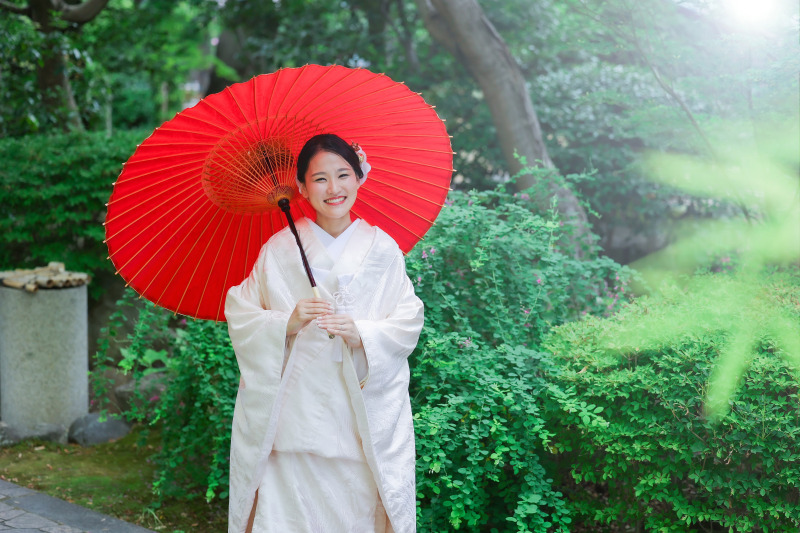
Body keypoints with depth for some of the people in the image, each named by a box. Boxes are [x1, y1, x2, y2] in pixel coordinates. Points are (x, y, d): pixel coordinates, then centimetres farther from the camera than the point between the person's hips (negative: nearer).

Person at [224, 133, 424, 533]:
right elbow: (239, 314, 2)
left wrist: (362, 334, -15)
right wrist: (287, 322, -15)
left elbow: (409, 321, 2)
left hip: (364, 414, 1)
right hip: (295, 415, 0)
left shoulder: (382, 249, 5)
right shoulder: (279, 249, 4)